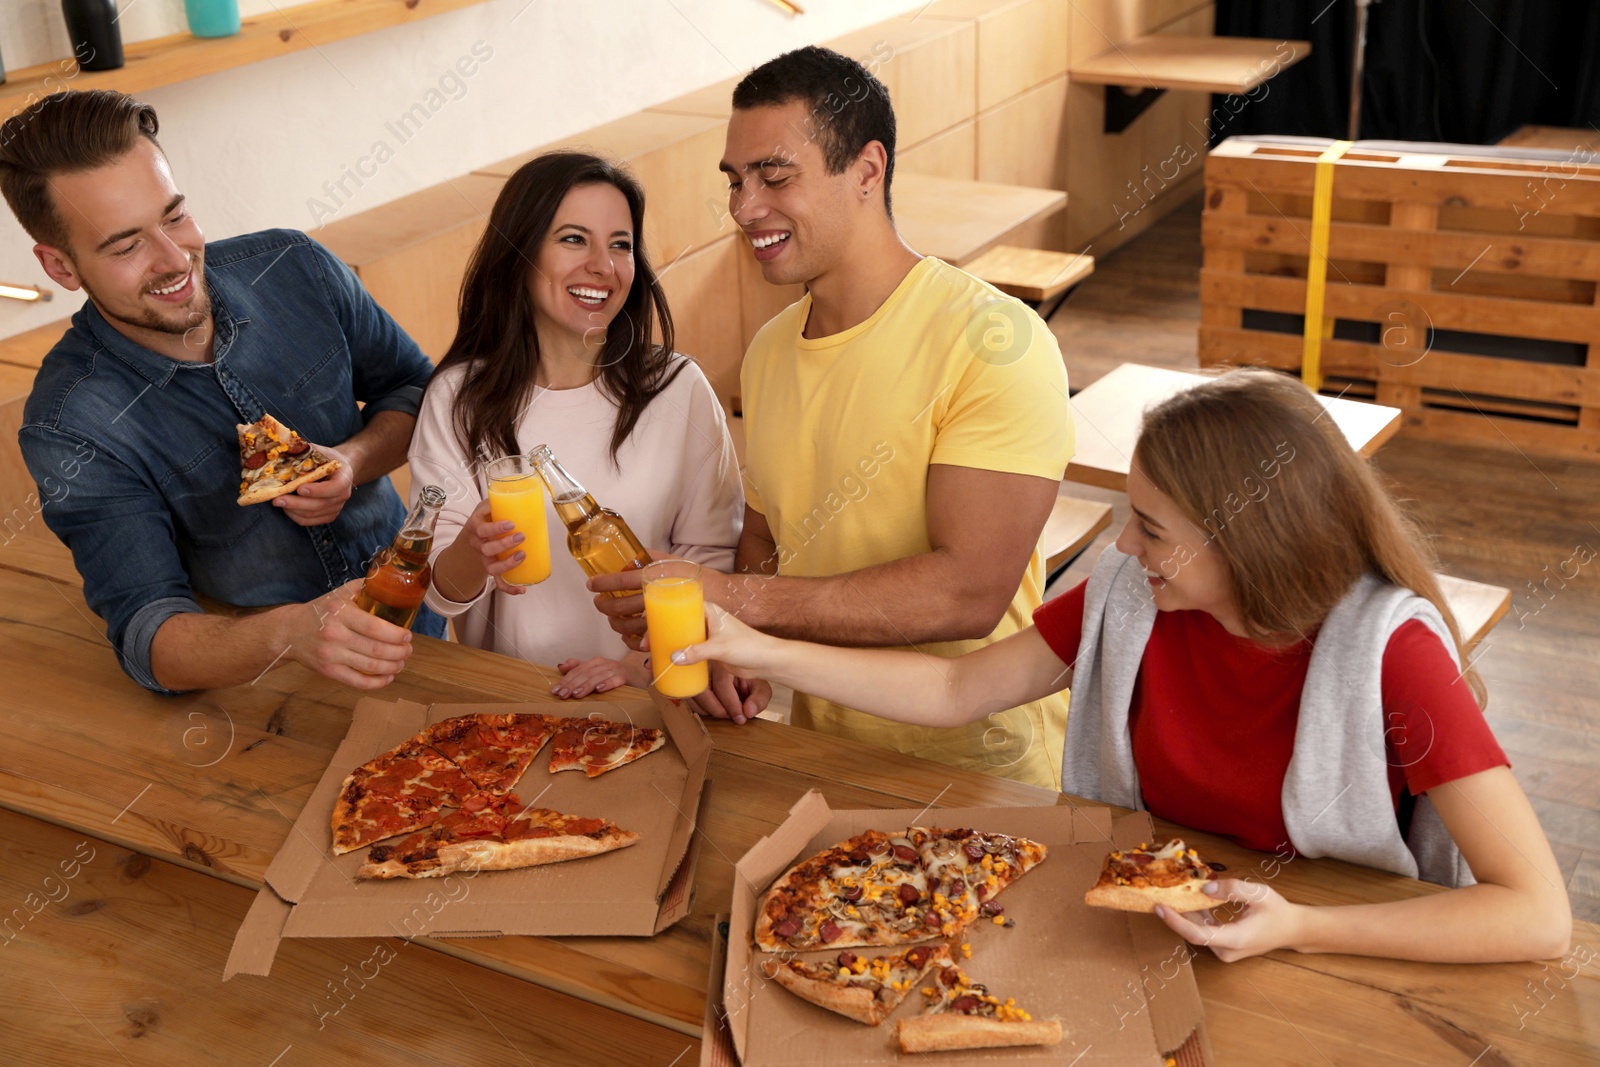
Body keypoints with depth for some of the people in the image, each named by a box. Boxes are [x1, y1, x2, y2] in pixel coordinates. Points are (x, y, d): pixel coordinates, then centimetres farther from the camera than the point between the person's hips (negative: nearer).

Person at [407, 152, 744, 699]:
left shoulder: (678, 388, 1)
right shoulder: (457, 398, 2)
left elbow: (712, 556, 2)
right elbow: (441, 592, 2)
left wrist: (641, 663, -11)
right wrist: (472, 552, -19)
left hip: (645, 692, -2)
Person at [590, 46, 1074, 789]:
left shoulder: (992, 341, -14)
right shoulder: (768, 352, 11)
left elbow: (970, 593, -21)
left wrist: (737, 600, -21)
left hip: (978, 775, -6)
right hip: (822, 755, 6)